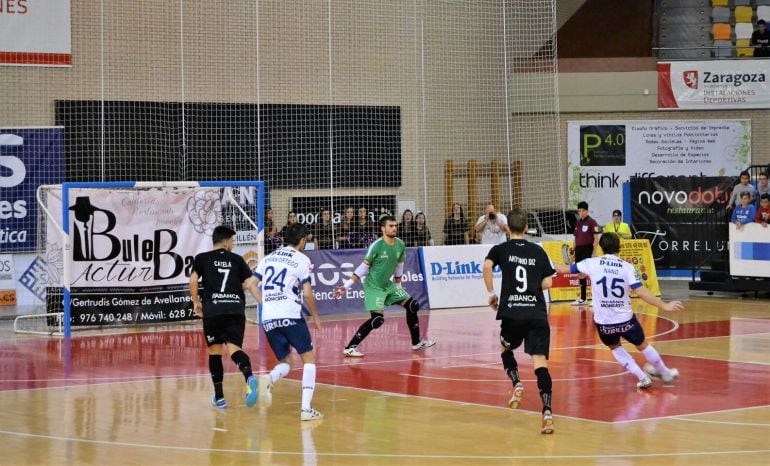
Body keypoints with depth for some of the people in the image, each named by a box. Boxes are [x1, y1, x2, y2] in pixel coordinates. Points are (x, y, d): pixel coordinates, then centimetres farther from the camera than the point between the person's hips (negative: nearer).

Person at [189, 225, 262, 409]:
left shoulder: (202, 259, 14)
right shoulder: (237, 260, 16)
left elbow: (193, 280, 0)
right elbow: (250, 284, 8)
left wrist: (196, 302, 12)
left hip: (213, 310, 0)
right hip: (236, 309, 1)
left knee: (214, 350, 13)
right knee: (233, 347, -8)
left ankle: (219, 397, 16)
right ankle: (249, 376, -40)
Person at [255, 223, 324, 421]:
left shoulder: (268, 258, 16)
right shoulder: (301, 260, 0)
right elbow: (307, 293, -6)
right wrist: (315, 316, 8)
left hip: (268, 319, 5)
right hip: (291, 316, -5)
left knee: (285, 362, 17)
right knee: (309, 358, 7)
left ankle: (269, 379, -19)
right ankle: (306, 408, -6)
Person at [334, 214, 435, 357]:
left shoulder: (400, 245, -1)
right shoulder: (376, 246, -19)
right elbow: (363, 267, -14)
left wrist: (398, 286, 22)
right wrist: (346, 286, -16)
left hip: (389, 285, 7)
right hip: (373, 286, -7)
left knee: (412, 306, 3)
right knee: (377, 319, -20)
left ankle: (417, 343, 18)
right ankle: (350, 348, -15)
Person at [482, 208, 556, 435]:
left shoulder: (501, 249, 8)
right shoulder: (538, 251, 13)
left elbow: (487, 266, -12)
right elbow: (547, 283, 10)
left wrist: (491, 293, 0)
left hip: (512, 313, -1)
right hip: (537, 312, 1)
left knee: (505, 349, 27)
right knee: (540, 361, -9)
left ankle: (517, 384, 2)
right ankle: (547, 411, -25)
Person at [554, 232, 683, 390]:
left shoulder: (592, 263, -6)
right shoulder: (627, 267, -8)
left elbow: (565, 269, 5)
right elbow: (641, 292, -17)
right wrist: (664, 306, -13)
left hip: (603, 322, 0)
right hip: (625, 319, 0)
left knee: (615, 347, 27)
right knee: (642, 345, 23)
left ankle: (642, 378, 21)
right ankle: (665, 372, 40)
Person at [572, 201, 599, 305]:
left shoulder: (592, 222, -6)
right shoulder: (578, 223, 15)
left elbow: (596, 238, -10)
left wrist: (594, 252, -17)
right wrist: (573, 252, 16)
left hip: (587, 250, -7)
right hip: (579, 250, 7)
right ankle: (582, 299, 17)